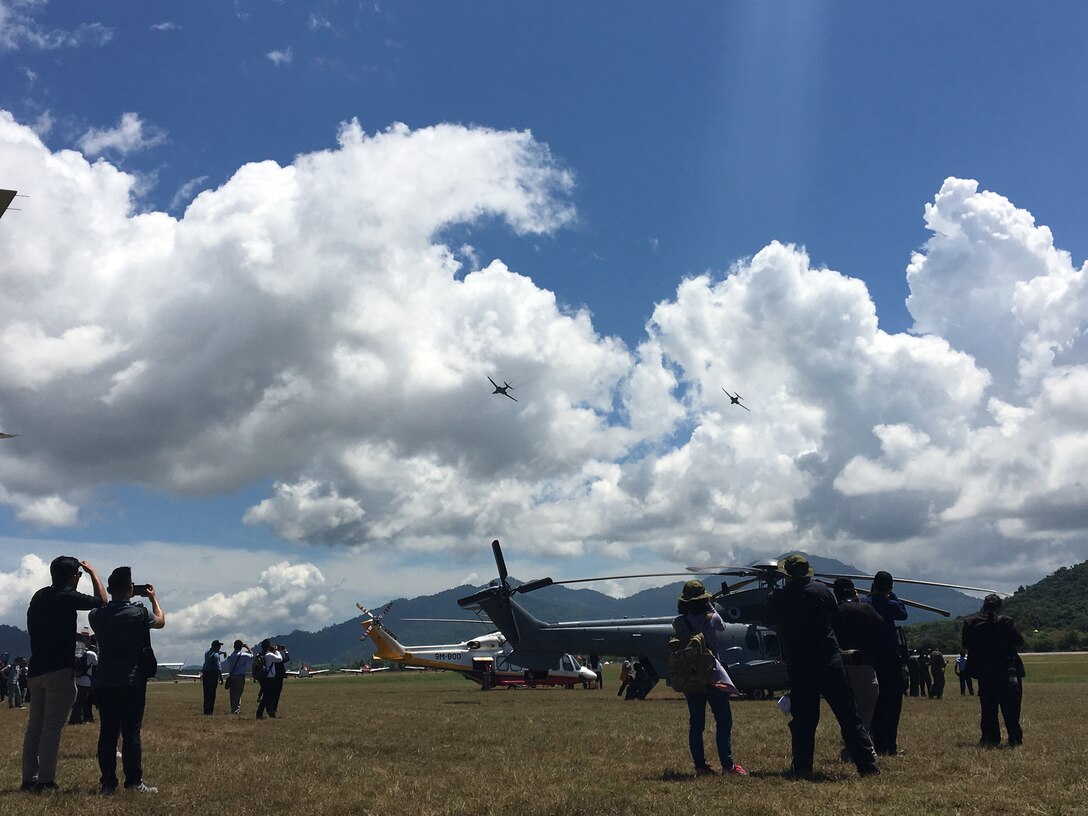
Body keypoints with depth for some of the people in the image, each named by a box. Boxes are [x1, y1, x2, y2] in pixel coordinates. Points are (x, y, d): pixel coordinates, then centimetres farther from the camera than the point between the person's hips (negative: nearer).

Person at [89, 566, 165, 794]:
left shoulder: (97, 615, -1)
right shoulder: (139, 613, -8)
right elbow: (160, 621, 14)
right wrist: (153, 598, 29)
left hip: (104, 682, 3)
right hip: (132, 682, -3)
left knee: (107, 732, 6)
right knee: (131, 733, -1)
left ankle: (107, 782, 7)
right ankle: (134, 781, 0)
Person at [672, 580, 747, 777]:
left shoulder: (678, 622, -5)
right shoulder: (712, 618, -10)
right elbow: (722, 627, 12)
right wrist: (710, 607, 21)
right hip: (712, 675, -3)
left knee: (696, 723, 9)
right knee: (723, 720, 1)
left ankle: (700, 766, 8)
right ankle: (727, 764, -6)